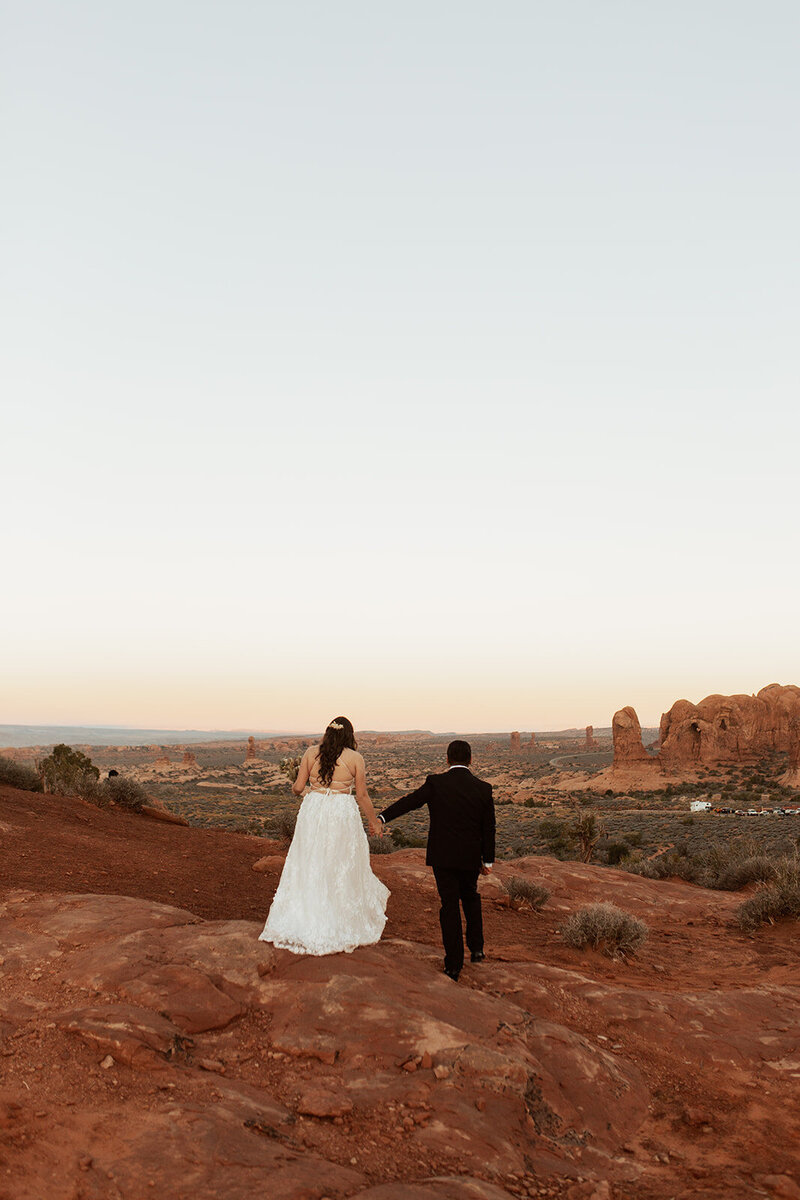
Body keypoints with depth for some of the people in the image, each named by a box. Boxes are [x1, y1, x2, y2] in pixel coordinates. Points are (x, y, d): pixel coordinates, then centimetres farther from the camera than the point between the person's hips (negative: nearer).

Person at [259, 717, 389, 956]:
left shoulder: (311, 753, 0)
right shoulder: (355, 758, -4)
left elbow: (298, 787, 1)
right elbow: (362, 795, -2)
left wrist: (295, 788, 25)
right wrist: (374, 821, 10)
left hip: (313, 813, 2)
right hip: (342, 815, -2)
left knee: (308, 867, 11)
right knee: (343, 870, 10)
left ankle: (297, 924, 14)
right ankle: (344, 926, 18)